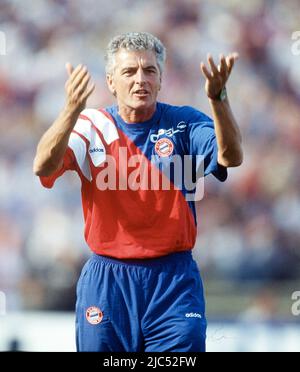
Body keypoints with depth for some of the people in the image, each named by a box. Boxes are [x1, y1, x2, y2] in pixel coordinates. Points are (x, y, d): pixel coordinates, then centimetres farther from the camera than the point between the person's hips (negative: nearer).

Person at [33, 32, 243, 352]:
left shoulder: (184, 123, 1)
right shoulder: (91, 126, 1)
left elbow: (231, 157, -17)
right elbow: (43, 166, -16)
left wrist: (217, 98, -33)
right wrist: (71, 110, -33)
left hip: (173, 281, 0)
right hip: (105, 280, 1)